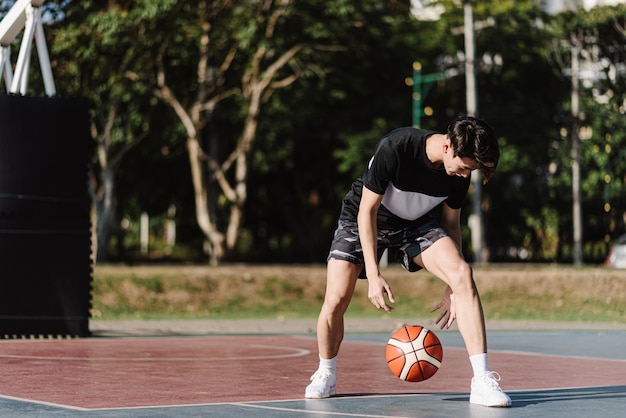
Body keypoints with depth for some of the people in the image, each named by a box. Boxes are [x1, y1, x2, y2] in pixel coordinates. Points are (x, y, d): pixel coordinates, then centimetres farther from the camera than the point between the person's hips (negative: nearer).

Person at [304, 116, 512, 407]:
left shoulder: (460, 173, -18)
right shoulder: (394, 148, -33)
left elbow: (450, 223, -2)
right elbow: (367, 211, -24)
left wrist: (452, 288, -5)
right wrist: (373, 275, -28)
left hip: (417, 225, 3)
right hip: (362, 221, -3)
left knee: (463, 274, -23)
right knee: (336, 300, -17)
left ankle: (482, 381, -24)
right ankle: (326, 376, 15)